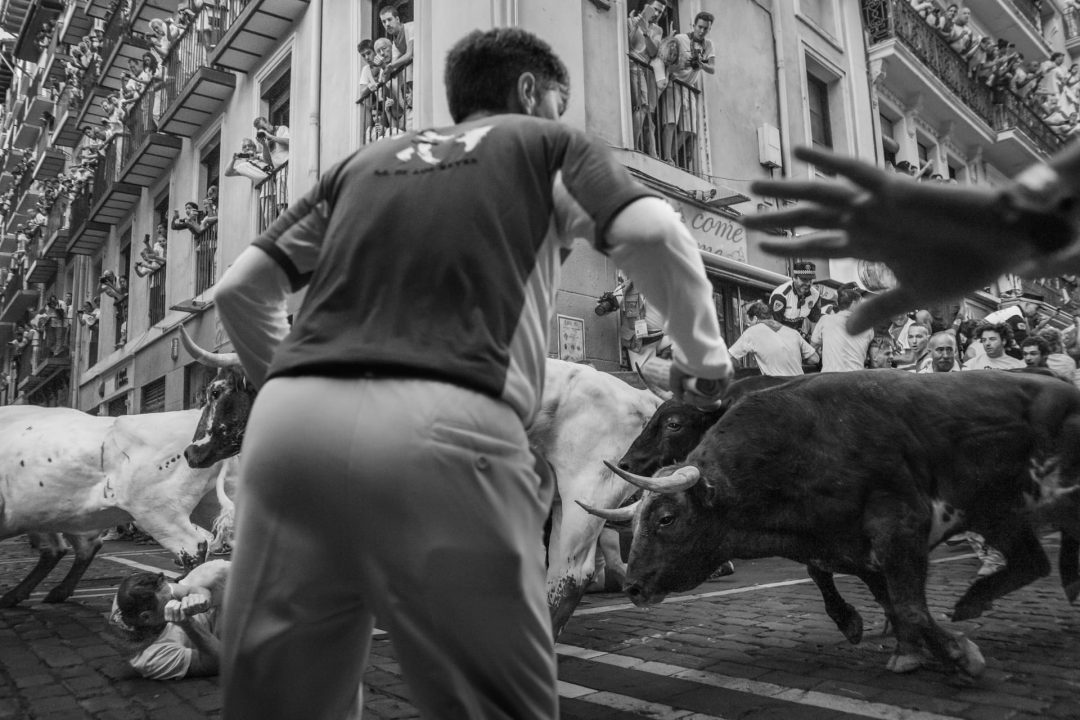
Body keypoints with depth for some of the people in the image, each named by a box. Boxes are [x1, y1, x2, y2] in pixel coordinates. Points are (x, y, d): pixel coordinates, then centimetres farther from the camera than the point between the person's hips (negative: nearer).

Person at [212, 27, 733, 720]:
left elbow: (239, 289, 24)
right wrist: (705, 355, 14)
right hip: (442, 429, -5)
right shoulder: (549, 144, 19)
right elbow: (651, 231, 0)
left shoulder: (363, 161, 28)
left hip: (289, 422, 6)